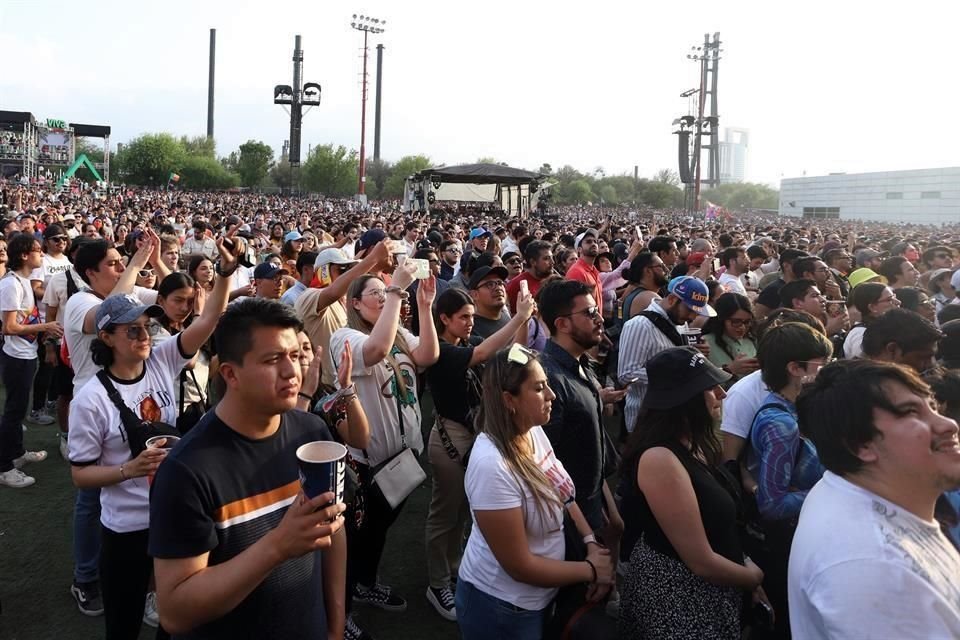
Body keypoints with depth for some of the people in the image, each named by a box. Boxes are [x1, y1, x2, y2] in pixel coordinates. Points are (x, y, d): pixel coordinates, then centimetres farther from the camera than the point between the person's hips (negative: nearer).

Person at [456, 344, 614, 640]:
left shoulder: (534, 431, -8)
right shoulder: (491, 466, -32)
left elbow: (561, 493, 6)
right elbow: (520, 566, -25)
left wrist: (591, 542, -9)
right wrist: (591, 571, -13)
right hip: (500, 606, -7)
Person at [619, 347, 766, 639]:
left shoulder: (692, 443, 0)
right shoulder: (660, 459, -29)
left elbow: (719, 525, 9)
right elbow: (701, 562, -24)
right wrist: (754, 577, -8)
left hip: (713, 583, 8)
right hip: (678, 592, -8)